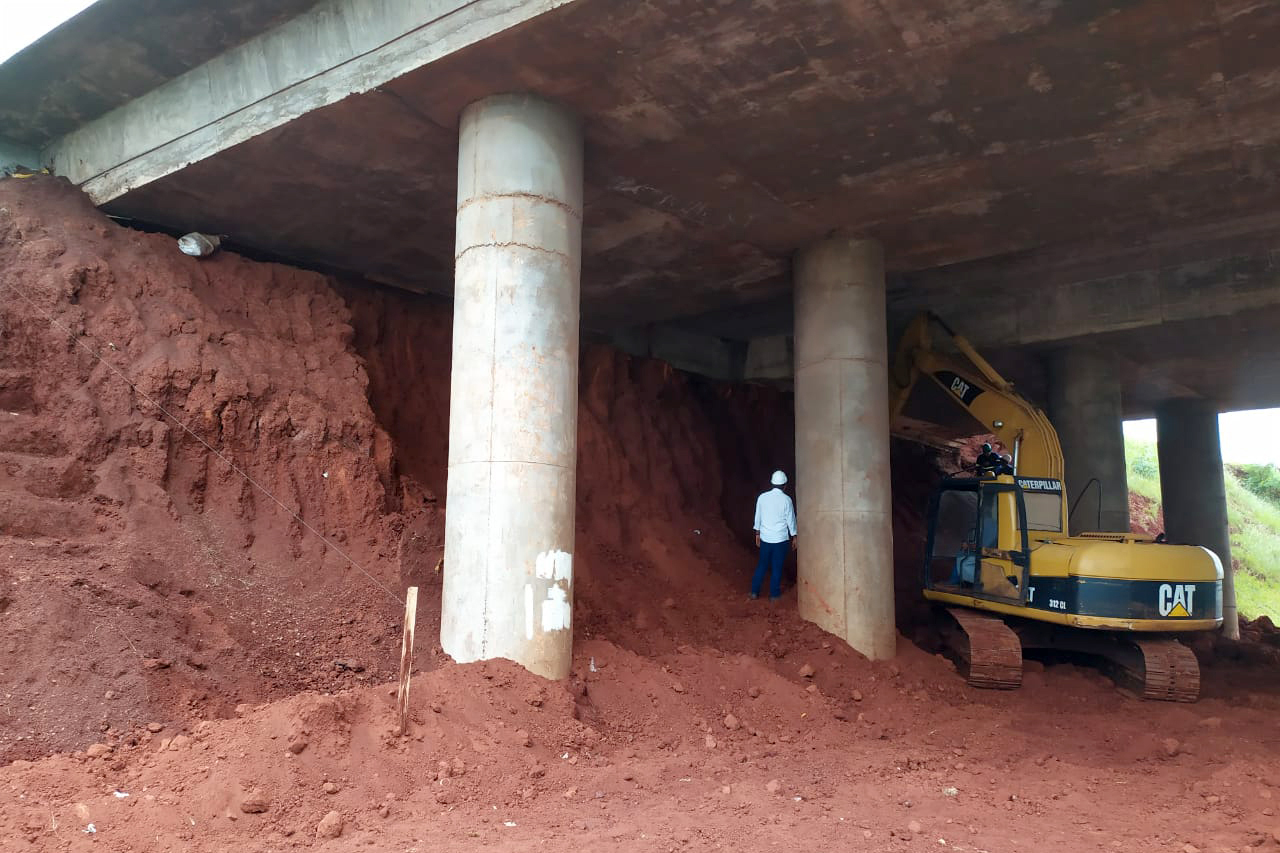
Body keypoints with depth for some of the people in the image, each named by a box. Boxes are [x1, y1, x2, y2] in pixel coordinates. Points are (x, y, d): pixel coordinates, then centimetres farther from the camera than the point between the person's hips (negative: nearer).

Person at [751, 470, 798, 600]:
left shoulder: (762, 497, -2)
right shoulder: (786, 499, -11)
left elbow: (758, 517, 6)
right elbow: (790, 519, -5)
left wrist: (757, 533, 18)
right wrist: (794, 537, 6)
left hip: (765, 537, 3)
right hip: (781, 538, -3)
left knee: (762, 565, 15)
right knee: (777, 567, 8)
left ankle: (755, 591, 18)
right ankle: (774, 594, 14)